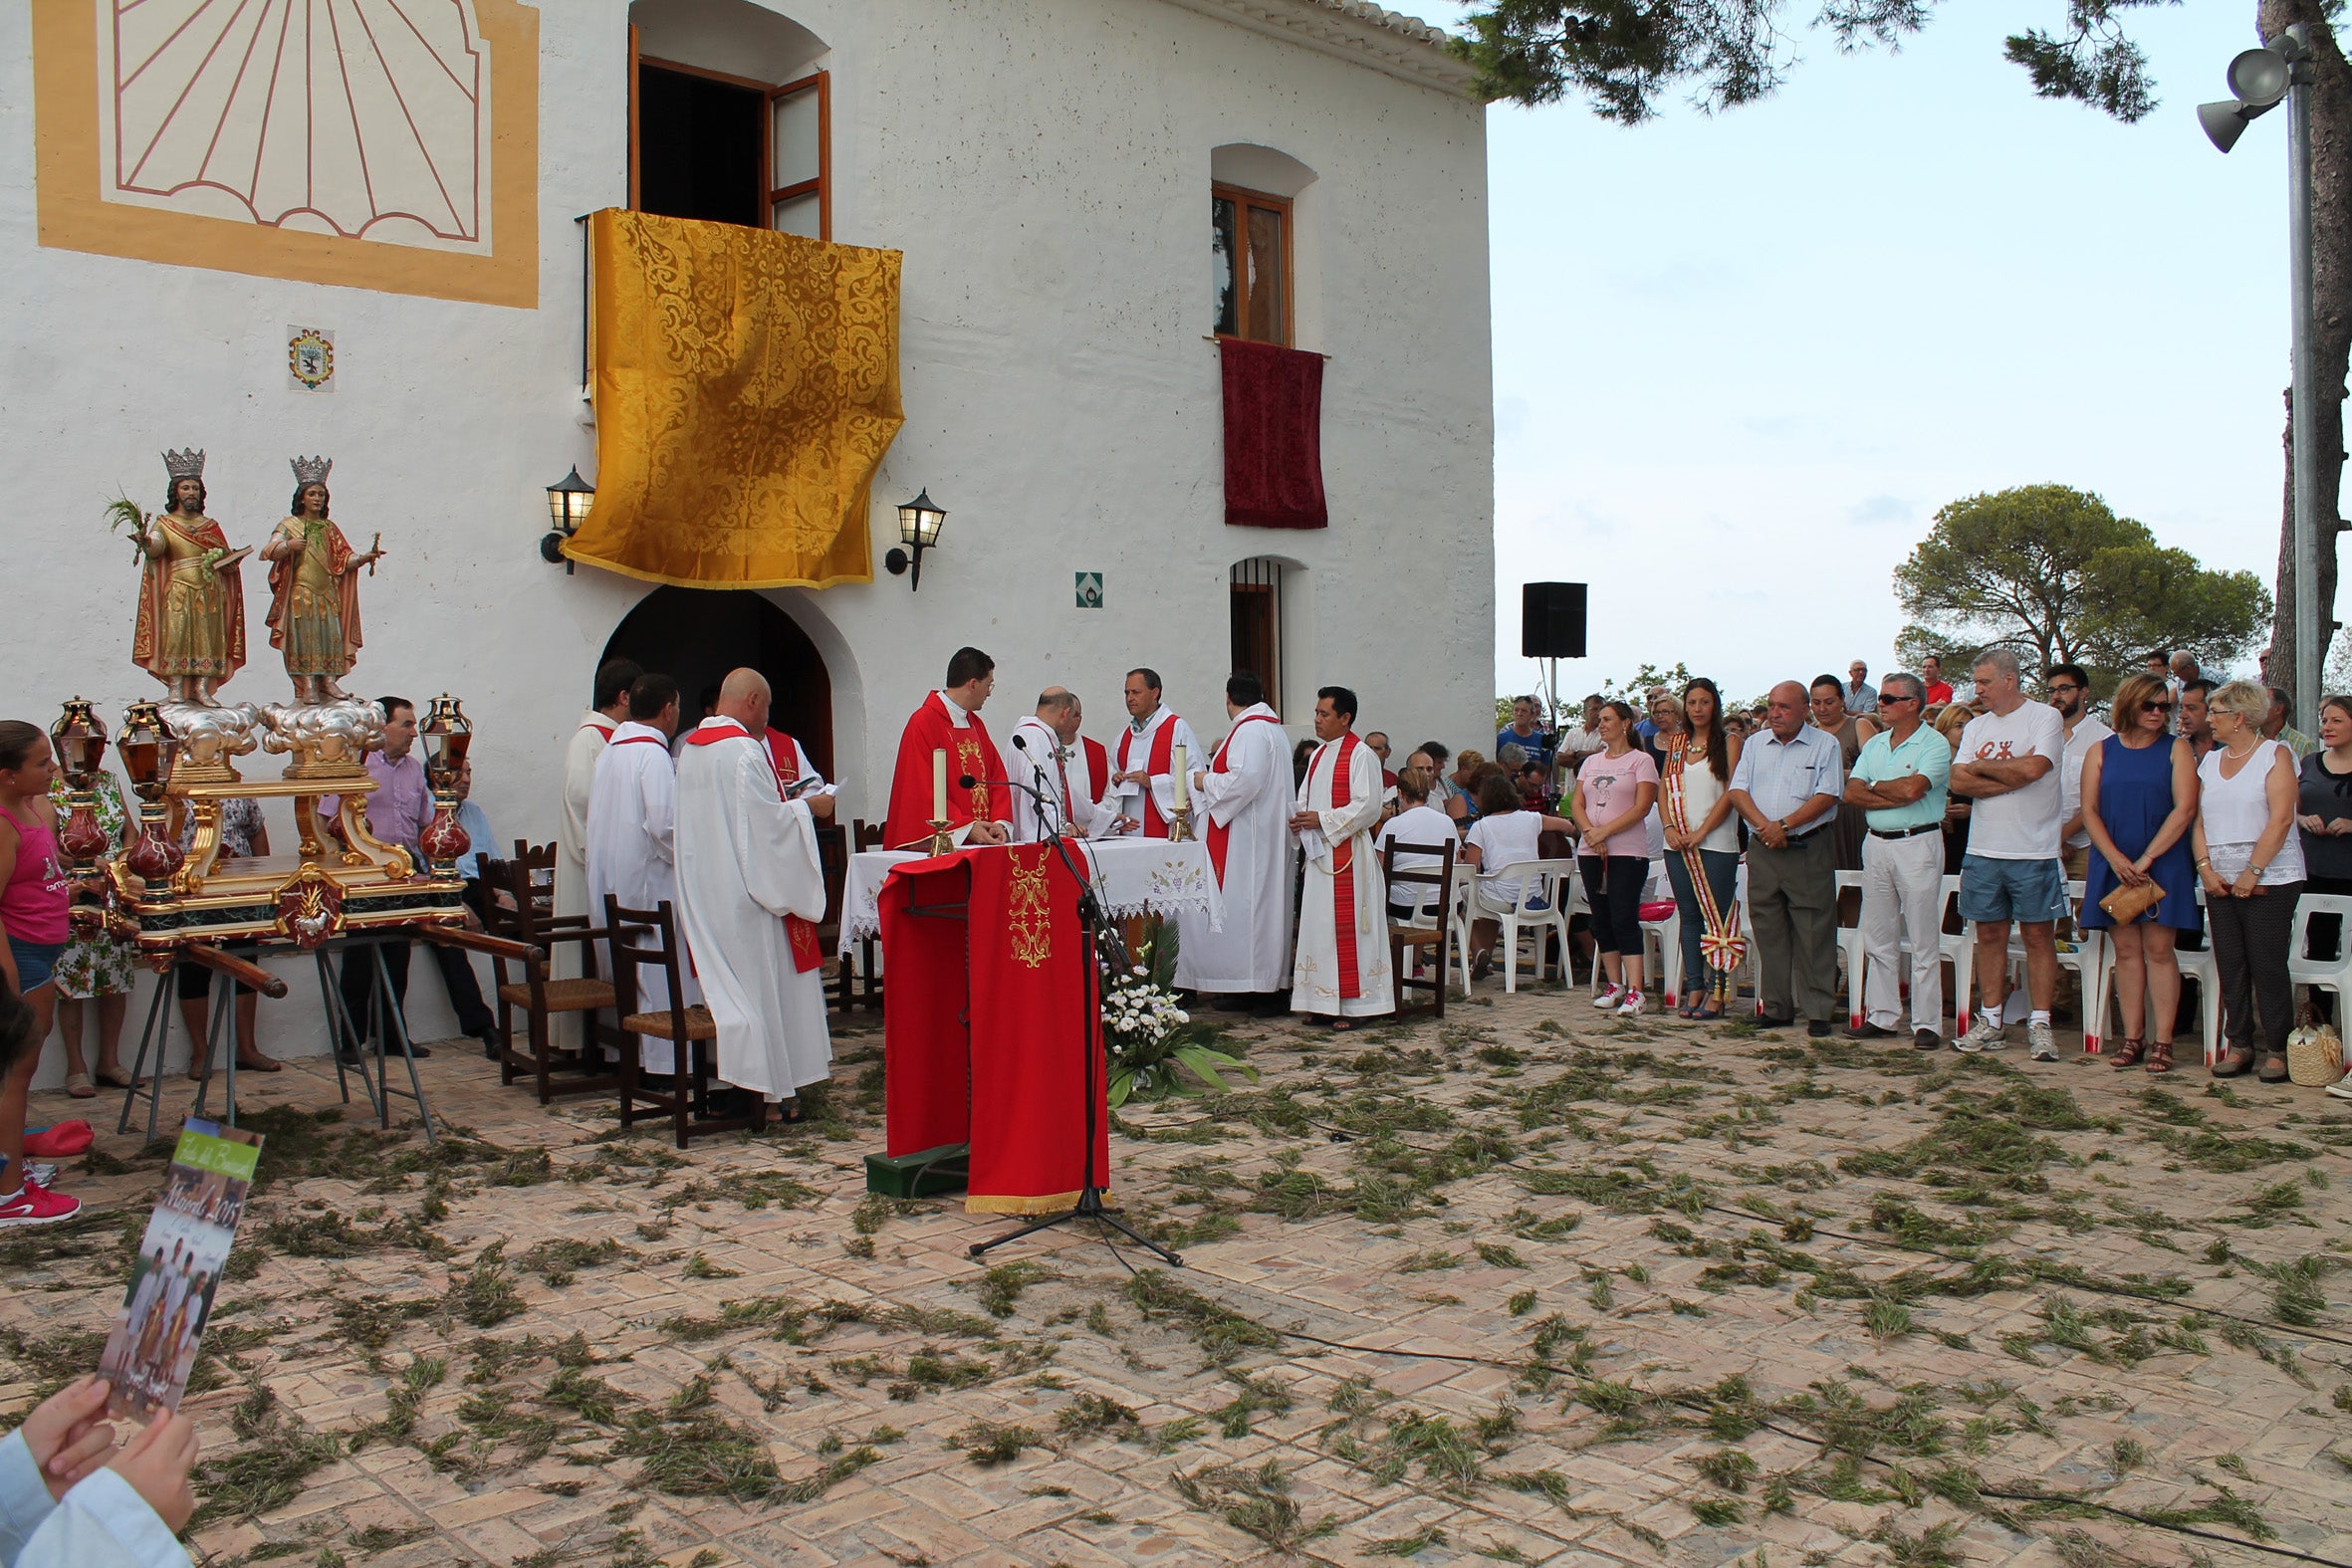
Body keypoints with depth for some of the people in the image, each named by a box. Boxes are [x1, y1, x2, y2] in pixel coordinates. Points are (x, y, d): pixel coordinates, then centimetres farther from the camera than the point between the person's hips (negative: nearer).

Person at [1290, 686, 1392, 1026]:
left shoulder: (1361, 755, -9)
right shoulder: (1318, 756, 17)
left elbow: (1368, 806, -16)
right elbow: (1305, 799, 24)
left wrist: (1322, 820, -18)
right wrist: (1298, 818, 2)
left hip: (1347, 854, -8)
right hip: (1319, 853, 8)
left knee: (1346, 928, -7)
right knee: (1318, 925, 9)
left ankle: (1351, 1005, -2)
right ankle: (1325, 1001, 15)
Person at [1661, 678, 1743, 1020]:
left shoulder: (1729, 741, 0)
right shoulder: (1677, 743, 15)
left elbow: (1731, 792, -8)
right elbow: (1664, 790, 12)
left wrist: (1701, 832, -13)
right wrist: (1670, 829, -4)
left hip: (1716, 843, -5)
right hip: (1678, 845, 5)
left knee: (1718, 917, -4)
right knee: (1689, 916, 7)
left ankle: (1716, 992, -1)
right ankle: (1694, 989, 12)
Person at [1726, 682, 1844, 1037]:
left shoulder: (1824, 745, 1)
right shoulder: (1755, 744, 14)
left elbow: (1827, 796, -9)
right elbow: (1738, 791, 6)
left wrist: (1784, 825, -16)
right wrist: (1763, 824, -11)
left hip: (1809, 850, -4)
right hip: (1762, 849, 4)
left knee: (1814, 933, -4)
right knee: (1769, 931, 7)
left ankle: (1818, 1011, 0)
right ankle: (1776, 1008, 15)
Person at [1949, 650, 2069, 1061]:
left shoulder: (2045, 717, -3)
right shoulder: (1976, 726, 13)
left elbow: (2033, 768, -19)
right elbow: (1959, 782, 0)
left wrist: (1980, 766, -4)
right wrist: (2012, 776, -11)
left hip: (2034, 851, -5)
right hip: (1983, 849, 5)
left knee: (2039, 935, 0)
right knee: (1990, 935, 9)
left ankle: (2039, 1026, 5)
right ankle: (1991, 1022, 16)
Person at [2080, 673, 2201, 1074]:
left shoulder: (2176, 749, 3)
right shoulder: (2102, 752, 8)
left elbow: (2185, 808, -6)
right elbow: (2089, 811, 3)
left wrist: (2145, 859, -12)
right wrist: (2116, 859, -10)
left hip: (2163, 864, -2)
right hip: (2113, 865, 2)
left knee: (2158, 949, -3)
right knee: (2126, 951, 4)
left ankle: (2162, 1041, -1)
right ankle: (2132, 1037, 8)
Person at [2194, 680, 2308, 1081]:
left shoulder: (2275, 754, -3)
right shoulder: (2210, 760, 15)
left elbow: (2281, 819, -12)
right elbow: (2199, 819, 13)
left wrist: (2252, 872, -16)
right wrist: (2205, 867, -2)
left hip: (2269, 879, -5)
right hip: (2221, 881, 6)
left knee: (2268, 966, -4)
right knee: (2230, 967, 5)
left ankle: (2277, 1049, 5)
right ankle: (2239, 1044, 13)